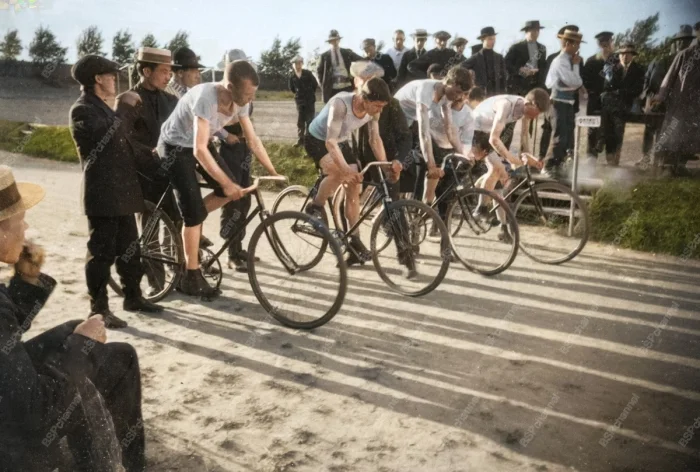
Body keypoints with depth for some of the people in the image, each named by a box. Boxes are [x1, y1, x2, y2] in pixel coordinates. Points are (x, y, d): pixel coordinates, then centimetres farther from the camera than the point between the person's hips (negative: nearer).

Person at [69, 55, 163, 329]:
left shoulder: (103, 109, 22)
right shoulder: (82, 110, -9)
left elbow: (123, 147, 25)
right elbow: (105, 137, -27)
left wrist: (154, 163, 24)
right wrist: (125, 108, -18)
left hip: (121, 191, 9)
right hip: (102, 194, -9)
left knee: (129, 248, 15)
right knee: (102, 252, -4)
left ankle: (133, 297, 26)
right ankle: (99, 308, 5)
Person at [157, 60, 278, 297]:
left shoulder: (239, 101, -13)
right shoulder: (205, 97, -35)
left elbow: (253, 140, -4)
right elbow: (200, 150, -37)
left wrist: (274, 173, -4)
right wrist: (226, 183, -35)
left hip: (197, 145, 7)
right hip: (175, 147, -7)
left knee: (231, 190, -6)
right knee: (194, 212, -11)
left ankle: (191, 226, 17)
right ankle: (192, 278, 1)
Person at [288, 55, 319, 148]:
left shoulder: (307, 73, -8)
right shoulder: (291, 75, -1)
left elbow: (315, 84, -1)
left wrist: (310, 94, 5)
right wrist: (298, 94, 11)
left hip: (310, 100, -3)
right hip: (299, 101, 3)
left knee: (309, 120, 0)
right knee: (300, 121, 5)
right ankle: (300, 140, 9)